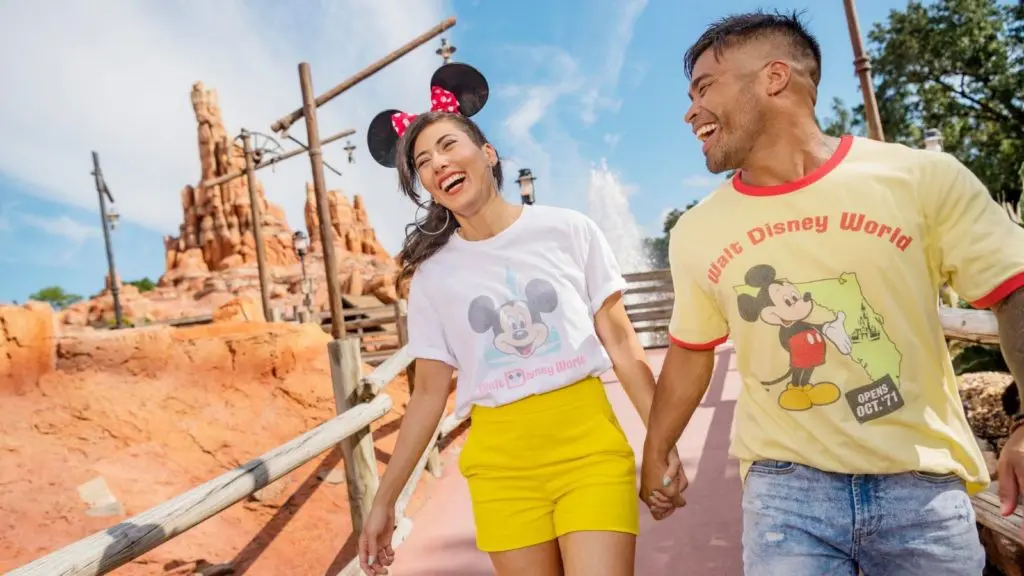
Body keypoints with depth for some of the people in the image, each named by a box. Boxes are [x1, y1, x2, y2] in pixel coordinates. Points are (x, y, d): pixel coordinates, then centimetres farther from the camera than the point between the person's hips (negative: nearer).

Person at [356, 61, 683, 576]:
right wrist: (385, 498, 5)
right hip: (501, 466, 2)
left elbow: (621, 343, 1)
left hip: (591, 448, -1)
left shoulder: (569, 231, -2)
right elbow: (429, 392, 5)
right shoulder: (432, 273, 2)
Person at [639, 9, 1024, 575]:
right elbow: (690, 350, 10)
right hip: (783, 486, 1)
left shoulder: (924, 177, -8)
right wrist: (655, 452, 17)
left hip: (920, 482, 0)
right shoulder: (693, 232, 0)